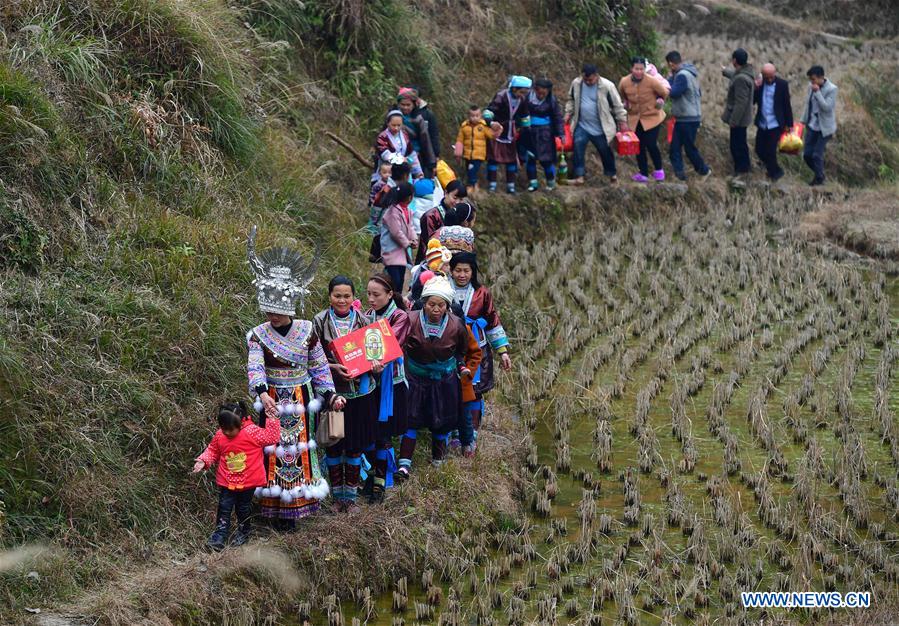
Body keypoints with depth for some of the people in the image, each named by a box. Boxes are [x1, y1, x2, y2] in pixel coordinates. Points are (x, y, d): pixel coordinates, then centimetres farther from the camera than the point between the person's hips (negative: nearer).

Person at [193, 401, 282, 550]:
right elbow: (212, 451, 8)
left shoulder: (252, 432, -16)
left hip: (248, 481, -2)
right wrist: (203, 461, -6)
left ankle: (243, 532, 34)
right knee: (224, 508, 2)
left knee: (243, 508, 14)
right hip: (227, 481, 2)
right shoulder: (220, 435, -7)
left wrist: (272, 420, -15)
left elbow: (272, 437, -9)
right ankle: (220, 536, 8)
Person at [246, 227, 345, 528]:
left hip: (301, 400, 1)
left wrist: (330, 395, -1)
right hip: (272, 402, -1)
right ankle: (278, 507, 8)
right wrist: (261, 392, -39)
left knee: (299, 448, 6)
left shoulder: (306, 331, -2)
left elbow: (319, 367, 5)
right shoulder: (258, 335, -8)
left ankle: (298, 501, 16)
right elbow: (255, 367, -22)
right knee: (274, 450, 1)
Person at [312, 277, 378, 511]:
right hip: (331, 391, -1)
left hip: (359, 391, 1)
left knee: (355, 445, 7)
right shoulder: (320, 322, -3)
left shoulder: (363, 321, 2)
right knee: (333, 445, 7)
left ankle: (351, 494, 20)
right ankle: (337, 494, 21)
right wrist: (334, 368, -19)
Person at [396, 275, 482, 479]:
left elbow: (473, 351, 5)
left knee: (442, 422, 11)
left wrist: (467, 370, 0)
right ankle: (404, 463, 2)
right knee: (410, 420, -4)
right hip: (415, 380, -1)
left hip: (444, 381, 1)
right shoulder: (411, 321, -18)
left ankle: (438, 459, 36)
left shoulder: (456, 325, -13)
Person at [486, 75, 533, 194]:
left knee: (512, 158, 7)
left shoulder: (523, 99, -4)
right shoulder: (501, 96, -23)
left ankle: (510, 185, 14)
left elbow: (525, 116, 13)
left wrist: (525, 129, 19)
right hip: (496, 130, -6)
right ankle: (492, 184, 1)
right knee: (493, 157, -4)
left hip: (510, 133, 6)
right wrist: (491, 123, -42)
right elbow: (490, 111, -29)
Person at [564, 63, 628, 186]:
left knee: (605, 151, 11)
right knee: (578, 150, -7)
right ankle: (579, 177, -1)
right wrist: (568, 113, 6)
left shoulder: (606, 86, -16)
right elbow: (571, 100, 14)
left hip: (600, 128, -3)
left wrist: (622, 121, -4)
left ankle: (612, 175, 28)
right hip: (581, 126, 3)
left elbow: (617, 105, -7)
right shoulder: (576, 83, -6)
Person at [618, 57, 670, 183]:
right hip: (634, 119, 4)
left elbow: (664, 93, -4)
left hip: (652, 117, -4)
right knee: (639, 147, 6)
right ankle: (643, 174, 19)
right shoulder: (624, 82, -10)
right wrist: (627, 104, 6)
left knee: (651, 144, -9)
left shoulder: (652, 81, -21)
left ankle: (659, 170, 14)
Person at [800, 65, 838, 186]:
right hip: (812, 125, 6)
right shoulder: (811, 86, 1)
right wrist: (803, 120, 15)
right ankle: (818, 174, 30)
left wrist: (817, 92, -28)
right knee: (807, 154, 6)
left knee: (817, 155, -5)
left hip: (824, 128, -6)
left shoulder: (831, 89, -18)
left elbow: (827, 107, -26)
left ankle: (819, 179, 16)